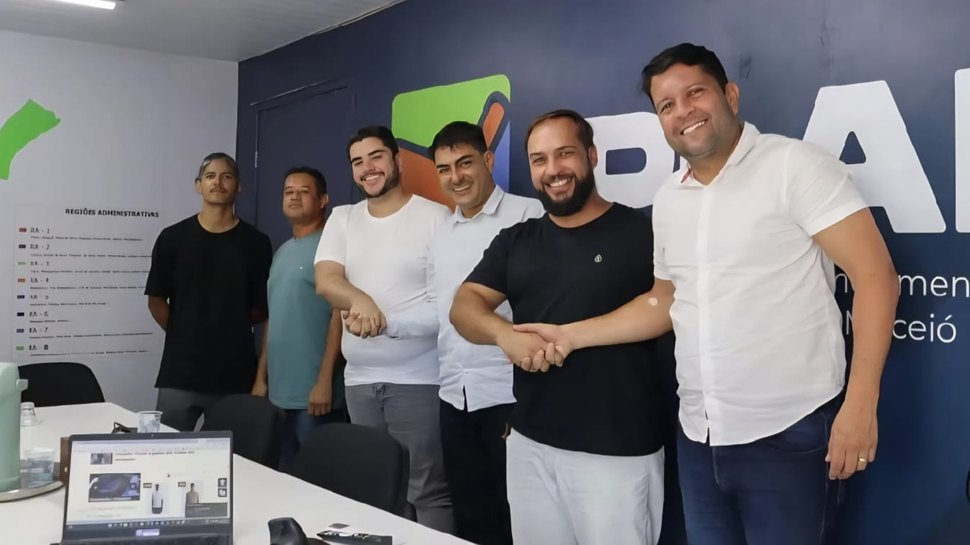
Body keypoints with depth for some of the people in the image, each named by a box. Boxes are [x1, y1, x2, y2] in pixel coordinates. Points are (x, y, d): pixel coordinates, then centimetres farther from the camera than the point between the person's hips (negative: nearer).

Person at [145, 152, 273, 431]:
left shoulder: (256, 243, 2)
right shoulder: (172, 238, 3)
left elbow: (262, 308, 5)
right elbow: (156, 301, 8)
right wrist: (183, 334, 7)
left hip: (236, 374, 0)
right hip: (179, 372, 0)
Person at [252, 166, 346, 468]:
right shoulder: (282, 251, 16)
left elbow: (340, 316, -14)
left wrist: (325, 381, -18)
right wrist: (261, 377, 15)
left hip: (313, 392, -8)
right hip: (278, 391, 8)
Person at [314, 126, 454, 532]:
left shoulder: (435, 218, -5)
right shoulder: (342, 218, 12)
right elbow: (325, 281, -2)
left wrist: (385, 321, -19)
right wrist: (359, 299, -23)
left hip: (417, 380, -5)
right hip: (358, 380, 5)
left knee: (426, 493, -3)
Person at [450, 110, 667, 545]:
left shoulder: (642, 232, -5)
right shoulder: (515, 241, 11)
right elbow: (464, 306, 4)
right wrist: (506, 335, -18)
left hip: (618, 451, -4)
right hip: (529, 444, 5)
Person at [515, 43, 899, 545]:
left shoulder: (794, 165, -9)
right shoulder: (667, 199, 10)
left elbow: (874, 275, -13)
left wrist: (860, 403, -20)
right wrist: (571, 335, 10)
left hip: (788, 434, -6)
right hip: (698, 438, 6)